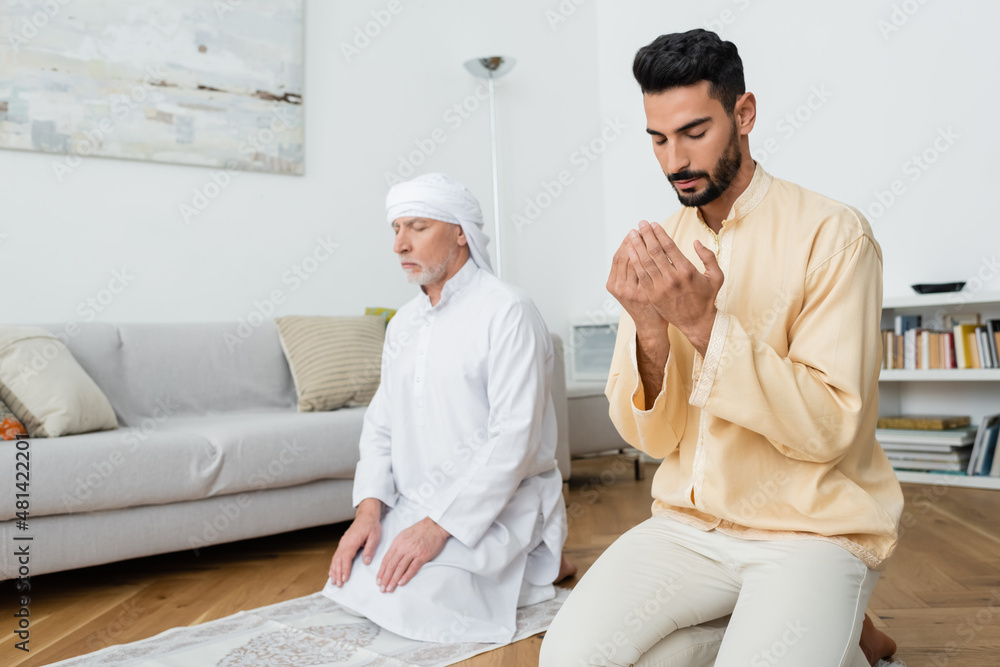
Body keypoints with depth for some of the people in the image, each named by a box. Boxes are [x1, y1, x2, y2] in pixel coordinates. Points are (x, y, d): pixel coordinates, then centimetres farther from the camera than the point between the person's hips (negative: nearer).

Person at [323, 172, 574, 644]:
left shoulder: (507, 312, -15)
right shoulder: (403, 323, 11)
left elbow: (514, 438, -22)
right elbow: (381, 423, 10)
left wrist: (438, 525, -23)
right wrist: (370, 507, -6)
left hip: (495, 506, -7)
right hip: (416, 507, 7)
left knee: (410, 603, -22)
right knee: (349, 584, -4)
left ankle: (540, 562, 3)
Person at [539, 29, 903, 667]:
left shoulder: (832, 233, -10)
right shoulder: (655, 250, 2)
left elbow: (829, 428, -16)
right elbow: (651, 436, -1)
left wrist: (705, 323, -25)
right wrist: (650, 330, -21)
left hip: (814, 527, -3)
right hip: (689, 524, 4)